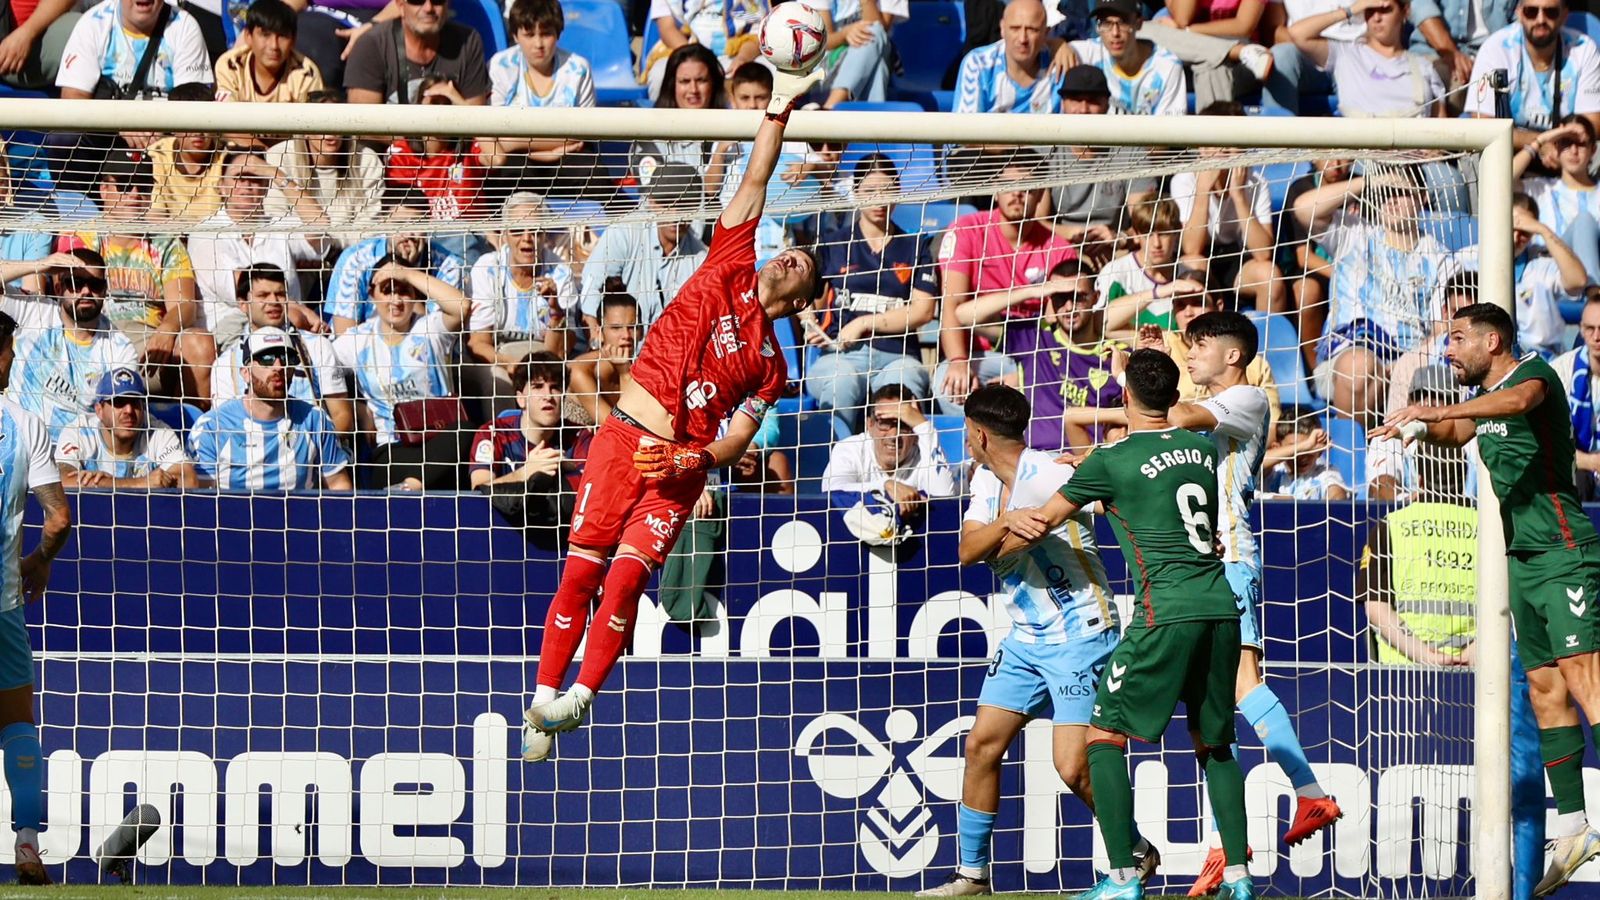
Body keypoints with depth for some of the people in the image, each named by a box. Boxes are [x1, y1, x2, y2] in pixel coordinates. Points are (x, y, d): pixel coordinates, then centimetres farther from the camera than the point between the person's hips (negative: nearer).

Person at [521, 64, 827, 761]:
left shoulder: (770, 364, 14)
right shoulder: (730, 271, 14)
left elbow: (735, 442, 5)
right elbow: (755, 183, 9)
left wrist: (693, 458, -16)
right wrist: (779, 109, 4)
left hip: (679, 468, 0)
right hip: (624, 437, 0)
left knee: (626, 574, -16)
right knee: (581, 570, -6)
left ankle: (579, 697, -12)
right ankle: (544, 699, -2)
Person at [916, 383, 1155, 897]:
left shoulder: (1050, 477, -16)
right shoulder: (987, 481, 8)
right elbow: (968, 550, -4)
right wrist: (1006, 521, -23)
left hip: (1080, 637, -8)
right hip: (1026, 639, 8)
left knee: (1074, 767, -12)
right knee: (981, 746, 4)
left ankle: (1138, 854, 11)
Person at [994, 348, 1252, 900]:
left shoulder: (1112, 462, -3)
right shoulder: (1204, 448, 13)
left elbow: (1042, 523, 10)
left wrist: (991, 551, 31)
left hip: (1166, 616, -6)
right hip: (1220, 607, 6)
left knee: (1104, 736, 2)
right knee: (1214, 743, 18)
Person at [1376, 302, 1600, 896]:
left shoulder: (1535, 373, -8)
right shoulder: (1484, 399, 19)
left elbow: (1519, 399, -32)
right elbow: (1456, 432, 39)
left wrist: (1433, 411, -44)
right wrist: (1422, 426, 14)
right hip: (1524, 558, 9)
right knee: (1546, 691, 6)